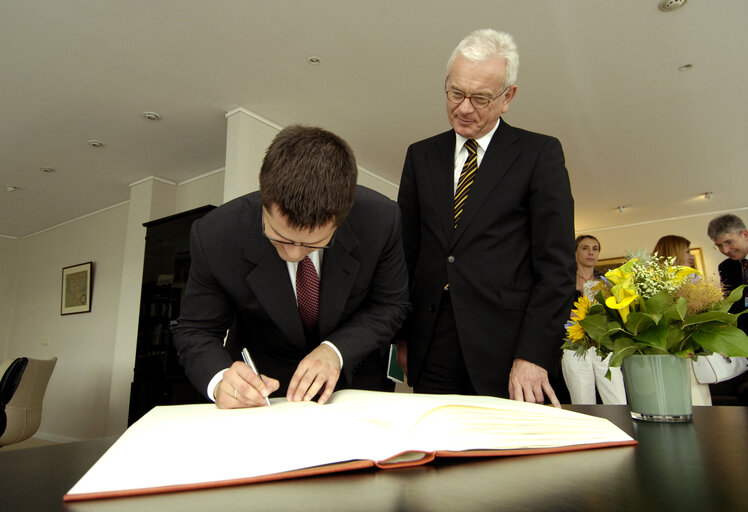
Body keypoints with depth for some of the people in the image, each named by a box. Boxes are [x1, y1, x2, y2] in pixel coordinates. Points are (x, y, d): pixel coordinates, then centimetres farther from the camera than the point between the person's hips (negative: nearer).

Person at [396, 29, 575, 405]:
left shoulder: (540, 153, 2)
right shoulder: (421, 156, 11)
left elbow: (556, 265, -4)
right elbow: (405, 252, 10)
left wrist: (533, 356, -12)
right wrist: (402, 335, 4)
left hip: (506, 352, -2)